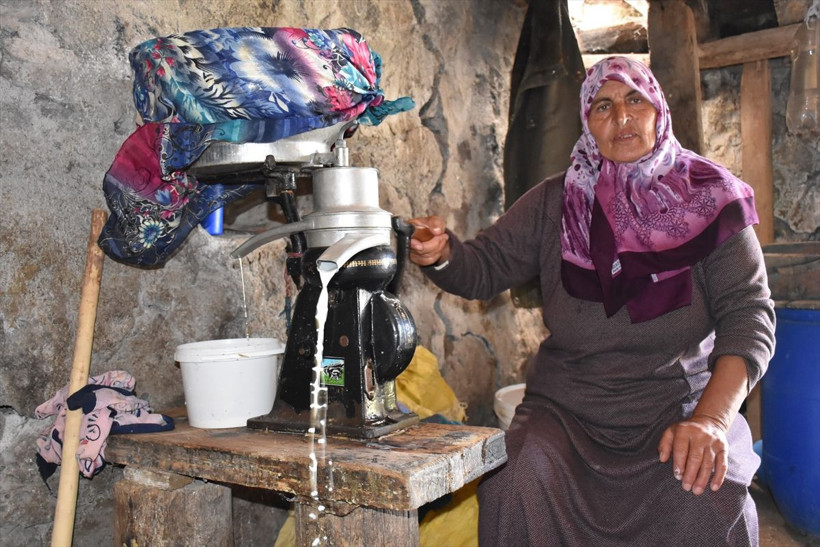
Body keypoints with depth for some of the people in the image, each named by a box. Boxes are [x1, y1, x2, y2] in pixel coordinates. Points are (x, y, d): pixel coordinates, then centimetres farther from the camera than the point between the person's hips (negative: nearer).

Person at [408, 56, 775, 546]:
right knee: (520, 484, -27)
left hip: (678, 407, 0)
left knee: (709, 495, -30)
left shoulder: (709, 201, 1)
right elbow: (483, 269, 3)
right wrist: (440, 253, -22)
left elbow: (749, 313, -5)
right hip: (566, 409, 1)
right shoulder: (555, 203, 5)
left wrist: (712, 419, -20)